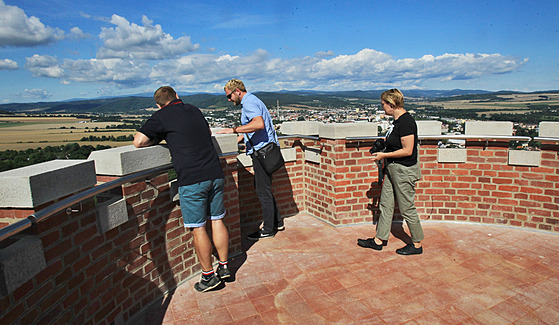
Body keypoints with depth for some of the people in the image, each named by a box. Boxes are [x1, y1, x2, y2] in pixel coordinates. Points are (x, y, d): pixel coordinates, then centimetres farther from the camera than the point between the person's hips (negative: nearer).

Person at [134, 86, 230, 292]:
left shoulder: (162, 116, 0)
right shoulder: (194, 110, 16)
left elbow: (138, 141, -4)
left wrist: (156, 140, 14)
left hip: (192, 180, -6)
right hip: (215, 174, 6)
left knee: (197, 228, 4)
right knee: (217, 220, 14)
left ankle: (208, 276, 14)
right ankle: (224, 266, 25)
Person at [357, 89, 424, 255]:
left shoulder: (406, 121, -20)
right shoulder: (398, 120, 10)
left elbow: (407, 150, -23)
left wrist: (384, 155, -15)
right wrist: (383, 150, 11)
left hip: (404, 170, -10)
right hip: (393, 169, 10)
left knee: (407, 208, 3)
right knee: (385, 204, 14)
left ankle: (417, 244, 21)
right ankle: (379, 240, 25)